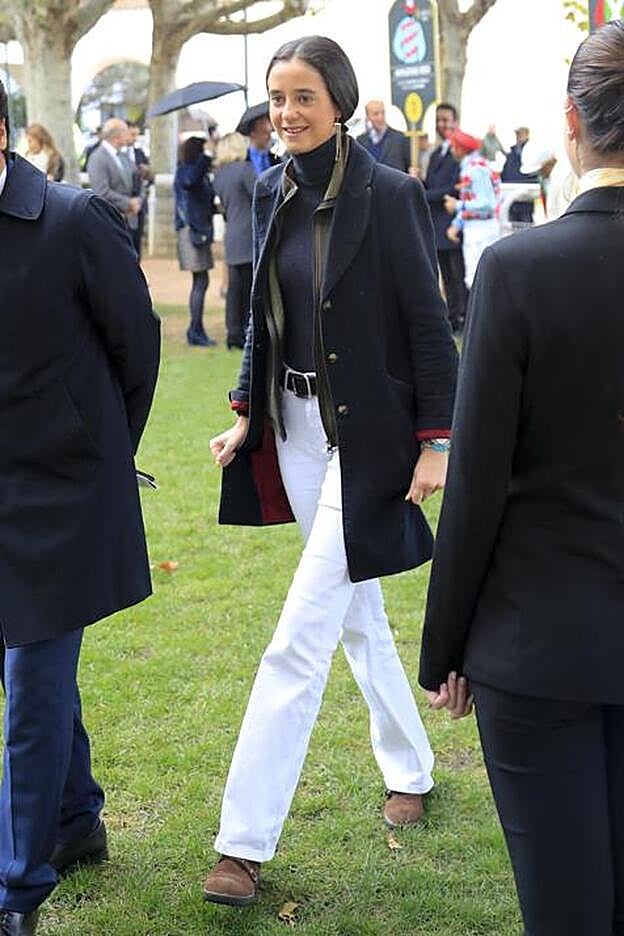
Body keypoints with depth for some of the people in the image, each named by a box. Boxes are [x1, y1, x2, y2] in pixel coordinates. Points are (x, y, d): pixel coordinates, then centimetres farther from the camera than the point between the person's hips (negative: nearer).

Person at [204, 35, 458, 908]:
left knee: (300, 638, -8)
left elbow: (430, 327, -11)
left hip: (366, 437, -7)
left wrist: (435, 444, -13)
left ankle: (246, 842, -2)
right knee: (357, 614, 19)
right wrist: (246, 414, 9)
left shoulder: (389, 195, -13)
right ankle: (410, 770, 39)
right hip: (294, 427, 7)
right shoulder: (272, 192, 6)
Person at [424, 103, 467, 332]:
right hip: (438, 227, 8)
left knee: (460, 276, -4)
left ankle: (465, 317, 2)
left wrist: (423, 195, -12)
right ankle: (453, 317, 17)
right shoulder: (436, 154, 20)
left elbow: (454, 189, -15)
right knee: (448, 277, 12)